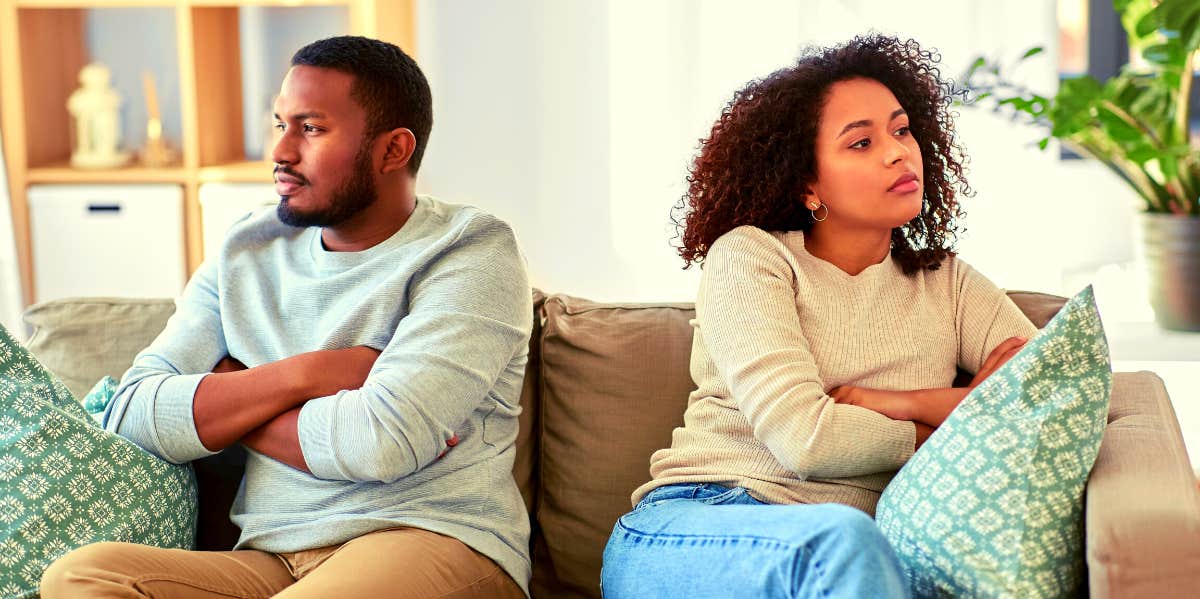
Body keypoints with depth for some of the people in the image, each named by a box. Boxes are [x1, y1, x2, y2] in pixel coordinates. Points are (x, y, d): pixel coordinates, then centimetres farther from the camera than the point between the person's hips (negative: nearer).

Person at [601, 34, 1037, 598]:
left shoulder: (944, 283, 16)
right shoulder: (748, 256, 0)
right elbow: (805, 439, -13)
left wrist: (899, 402, -9)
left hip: (848, 551, 3)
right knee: (840, 538, -38)